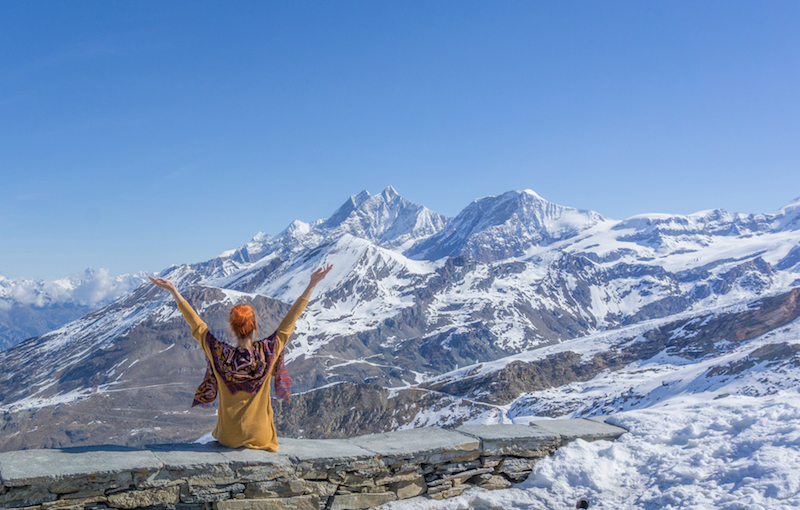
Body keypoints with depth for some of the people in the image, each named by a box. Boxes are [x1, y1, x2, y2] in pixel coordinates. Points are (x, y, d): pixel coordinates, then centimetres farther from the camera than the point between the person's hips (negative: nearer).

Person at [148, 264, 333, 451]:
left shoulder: (221, 354, -15)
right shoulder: (267, 351, -17)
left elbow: (196, 324, -6)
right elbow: (289, 322, -11)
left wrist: (173, 290, 1)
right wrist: (312, 284, -7)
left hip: (228, 438, 1)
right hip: (259, 437, -1)